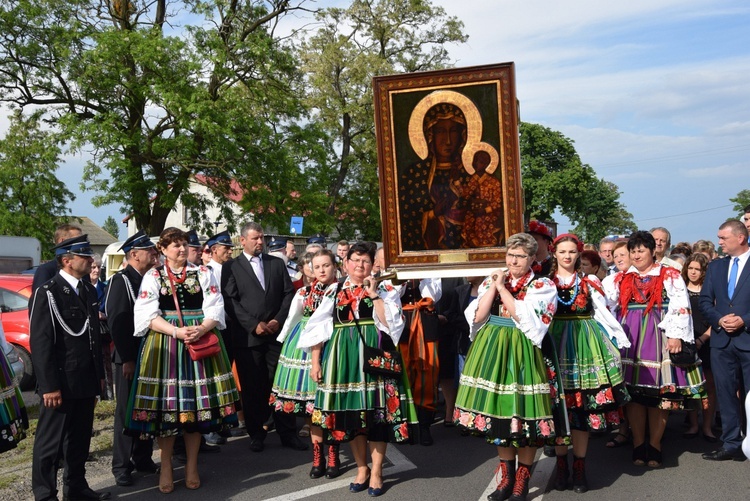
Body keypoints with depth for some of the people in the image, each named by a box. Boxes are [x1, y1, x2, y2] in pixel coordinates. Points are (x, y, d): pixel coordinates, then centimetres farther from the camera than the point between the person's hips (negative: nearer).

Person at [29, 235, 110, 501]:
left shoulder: (89, 291, 11)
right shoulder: (47, 293, -11)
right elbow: (40, 343, -14)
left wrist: (99, 374, 15)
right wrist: (49, 386, -18)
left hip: (86, 381, 7)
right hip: (60, 382, -7)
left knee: (80, 438, 17)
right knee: (50, 440, 5)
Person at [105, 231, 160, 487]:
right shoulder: (120, 281, -11)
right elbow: (117, 323, -16)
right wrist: (127, 359, -18)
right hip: (130, 358, -7)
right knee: (126, 411, 1)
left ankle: (143, 459, 25)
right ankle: (121, 466, 11)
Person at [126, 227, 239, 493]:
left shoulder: (203, 273, 9)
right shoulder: (153, 276, 5)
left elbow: (215, 309, 2)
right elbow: (148, 315, -5)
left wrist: (201, 330, -17)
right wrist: (178, 332, -18)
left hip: (201, 341, 1)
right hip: (164, 343, -1)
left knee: (197, 402, 2)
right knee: (166, 402, 0)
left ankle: (192, 466, 15)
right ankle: (166, 467, 14)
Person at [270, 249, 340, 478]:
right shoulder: (304, 292, 5)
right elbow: (291, 320, 9)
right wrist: (281, 344, 6)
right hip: (306, 346, 2)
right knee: (311, 404, 5)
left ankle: (333, 457, 15)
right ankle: (317, 457, 16)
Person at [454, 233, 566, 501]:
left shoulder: (543, 286, -3)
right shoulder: (491, 282, 9)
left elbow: (526, 319, -17)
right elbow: (477, 317, -1)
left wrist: (502, 288, -15)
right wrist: (493, 286, -7)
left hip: (524, 355, -4)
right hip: (492, 352, 4)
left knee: (524, 413, -1)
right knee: (498, 410, 9)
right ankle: (507, 476, 23)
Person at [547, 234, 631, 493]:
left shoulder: (590, 282, 8)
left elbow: (604, 314, 10)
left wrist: (622, 340, 6)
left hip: (585, 346, 1)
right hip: (555, 345, 0)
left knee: (583, 404, 0)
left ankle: (579, 465, 10)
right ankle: (561, 463, 15)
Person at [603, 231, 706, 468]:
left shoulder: (670, 276, 5)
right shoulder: (621, 278, 14)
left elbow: (680, 307, -4)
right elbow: (603, 302, 9)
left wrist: (676, 336, -13)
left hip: (659, 338, -2)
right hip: (630, 339, 2)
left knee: (659, 391, -2)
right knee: (633, 391, 1)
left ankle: (655, 445, 9)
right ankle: (638, 444, 10)